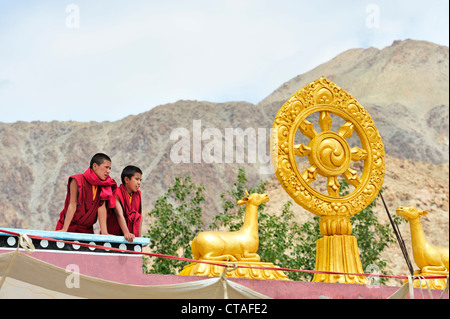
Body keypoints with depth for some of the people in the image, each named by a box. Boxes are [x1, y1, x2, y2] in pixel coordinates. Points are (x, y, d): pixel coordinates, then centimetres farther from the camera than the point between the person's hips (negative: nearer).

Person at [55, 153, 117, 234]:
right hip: (71, 227, -4)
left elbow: (101, 207, -7)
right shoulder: (77, 181, -14)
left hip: (87, 229, 4)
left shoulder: (103, 185, -1)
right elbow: (72, 206, -18)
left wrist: (104, 232, -16)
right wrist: (64, 230, -23)